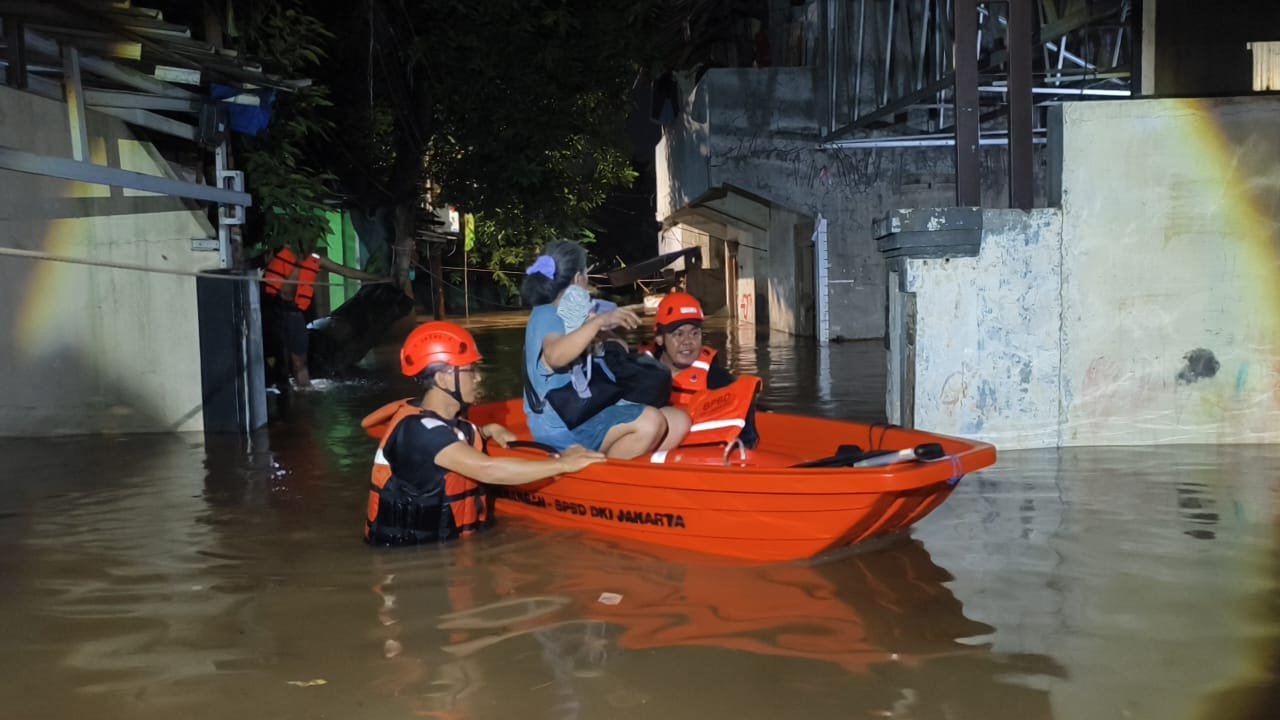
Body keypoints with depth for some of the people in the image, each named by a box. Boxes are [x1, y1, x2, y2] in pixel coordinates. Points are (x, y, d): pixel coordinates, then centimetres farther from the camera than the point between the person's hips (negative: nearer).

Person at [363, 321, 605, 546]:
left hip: (441, 545, 8)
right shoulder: (418, 430, -21)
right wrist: (562, 464, -26)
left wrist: (486, 432, 10)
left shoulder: (446, 417, 5)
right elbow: (486, 469, -31)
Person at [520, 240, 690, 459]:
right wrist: (599, 321, -38)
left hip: (588, 414, 10)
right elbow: (555, 356, -36)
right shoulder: (545, 316, -14)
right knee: (649, 422, -30)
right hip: (564, 426, -10)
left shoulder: (573, 311, 14)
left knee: (678, 421, 0)